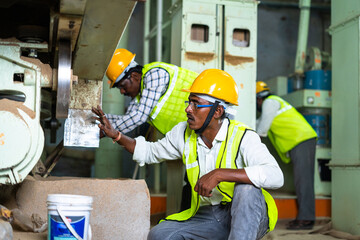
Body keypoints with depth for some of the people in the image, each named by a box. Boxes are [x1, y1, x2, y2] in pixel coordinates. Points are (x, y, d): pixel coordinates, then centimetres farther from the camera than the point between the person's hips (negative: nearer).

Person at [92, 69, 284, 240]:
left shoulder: (243, 137, -20)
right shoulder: (184, 132, -1)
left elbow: (275, 176, -36)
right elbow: (150, 152, 17)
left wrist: (219, 174, -39)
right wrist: (115, 135, 2)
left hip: (249, 216, -5)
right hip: (207, 216, 6)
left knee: (246, 189, -36)